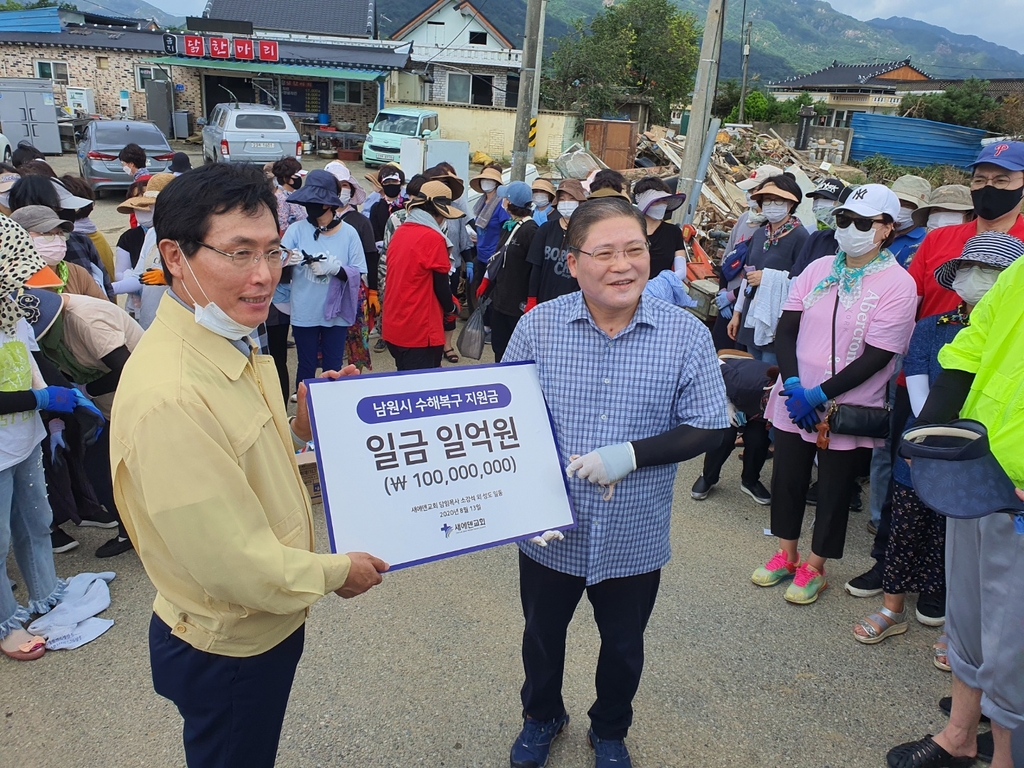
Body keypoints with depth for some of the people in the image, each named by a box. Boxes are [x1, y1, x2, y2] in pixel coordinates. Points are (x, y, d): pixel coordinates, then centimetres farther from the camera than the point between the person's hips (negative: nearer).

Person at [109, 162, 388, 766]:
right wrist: (336, 572, -14)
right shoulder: (169, 395, -34)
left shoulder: (235, 345, -1)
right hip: (227, 650, -8)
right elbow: (235, 565, -30)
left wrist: (303, 424, -3)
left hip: (267, 624, 8)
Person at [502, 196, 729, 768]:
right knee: (542, 636, 23)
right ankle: (543, 716, 54)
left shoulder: (687, 334, -12)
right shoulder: (538, 326, -10)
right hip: (550, 532, 1)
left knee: (624, 647, 22)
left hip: (635, 540, 0)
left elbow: (708, 428, -8)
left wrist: (631, 453, -22)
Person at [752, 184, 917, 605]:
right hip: (795, 401, 4)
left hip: (847, 409, -4)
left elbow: (875, 358, -16)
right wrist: (792, 384, -13)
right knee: (786, 479, 13)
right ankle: (785, 555, 33)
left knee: (833, 491, 9)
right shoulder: (818, 269, 3)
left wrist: (819, 395, -18)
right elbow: (787, 330, 1)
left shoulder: (897, 284, -11)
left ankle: (814, 568, 28)